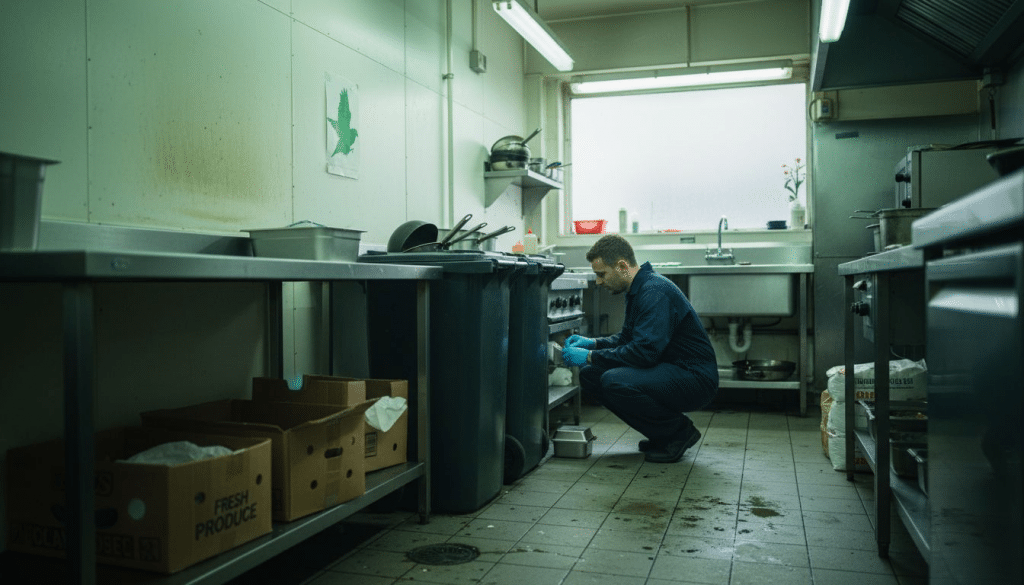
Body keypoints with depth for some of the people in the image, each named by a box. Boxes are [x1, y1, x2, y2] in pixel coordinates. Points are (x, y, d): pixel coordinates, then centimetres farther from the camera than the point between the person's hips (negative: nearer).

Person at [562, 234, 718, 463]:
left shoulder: (656, 292, -21)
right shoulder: (637, 290, 11)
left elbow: (645, 351, -29)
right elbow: (627, 338, 22)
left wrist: (590, 357, -22)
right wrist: (592, 343, 6)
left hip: (695, 378, -10)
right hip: (669, 372, 10)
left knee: (614, 381, -30)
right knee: (590, 375, 0)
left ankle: (680, 431, -7)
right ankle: (661, 434, 9)